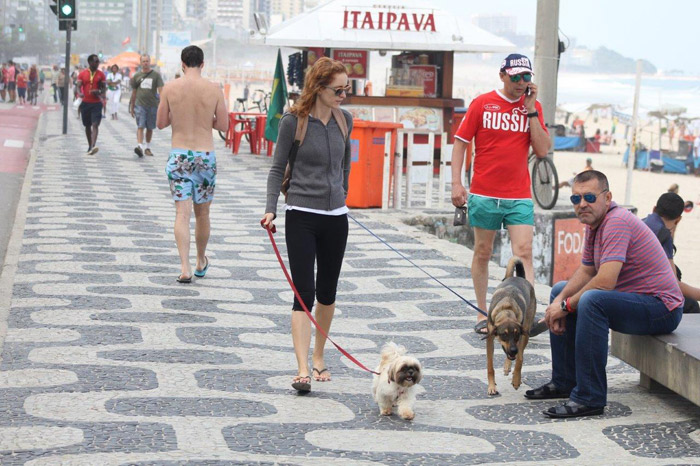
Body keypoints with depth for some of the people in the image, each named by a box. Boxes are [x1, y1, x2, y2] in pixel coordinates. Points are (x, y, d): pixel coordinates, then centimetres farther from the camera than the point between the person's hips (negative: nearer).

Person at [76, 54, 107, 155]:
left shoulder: (101, 74, 4)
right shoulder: (82, 74, 4)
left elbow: (104, 88, 6)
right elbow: (78, 86, 1)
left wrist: (99, 92, -17)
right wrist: (79, 93, -21)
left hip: (96, 103, -2)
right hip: (85, 103, 2)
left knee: (95, 125, -16)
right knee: (87, 126, 12)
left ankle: (93, 146, -28)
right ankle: (90, 146, 26)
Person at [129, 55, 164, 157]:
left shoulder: (156, 75, 3)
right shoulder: (137, 76, 9)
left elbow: (161, 90, -4)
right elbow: (134, 92, 16)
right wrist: (132, 107, 17)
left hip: (152, 105, 0)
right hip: (140, 105, 0)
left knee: (150, 128, 10)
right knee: (140, 126, -13)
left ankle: (147, 148, 22)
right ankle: (140, 146, -23)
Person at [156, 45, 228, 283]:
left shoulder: (170, 88, -4)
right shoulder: (214, 89, -6)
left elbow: (160, 123, 3)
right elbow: (224, 126, 0)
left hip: (179, 156, 0)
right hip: (205, 156, 0)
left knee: (182, 213, -1)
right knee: (202, 213, 15)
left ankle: (185, 267, -14)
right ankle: (201, 262, 32)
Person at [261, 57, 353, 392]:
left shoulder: (344, 120, 5)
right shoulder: (293, 121, -8)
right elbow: (277, 168, -3)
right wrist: (271, 209, -13)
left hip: (335, 217, 5)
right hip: (301, 216, -5)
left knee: (327, 293, 11)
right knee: (304, 294, -10)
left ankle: (318, 356, 28)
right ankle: (303, 369, -14)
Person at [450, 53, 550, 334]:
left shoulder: (532, 106, 6)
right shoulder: (482, 104, 0)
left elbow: (542, 151, -1)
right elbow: (460, 143, 2)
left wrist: (531, 110, -6)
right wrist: (456, 183, -7)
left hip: (519, 196, 1)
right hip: (484, 194, -1)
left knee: (524, 253, -10)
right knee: (482, 253, 8)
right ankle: (483, 314, 18)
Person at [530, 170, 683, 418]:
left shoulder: (617, 222, -23)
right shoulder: (594, 223, 8)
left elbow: (605, 282, -30)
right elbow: (586, 271, 14)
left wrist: (566, 306, -17)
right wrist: (561, 300, -4)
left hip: (661, 307, -11)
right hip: (631, 299, 11)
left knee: (592, 300, -35)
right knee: (560, 290, 16)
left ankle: (590, 398, -30)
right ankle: (564, 382, 18)